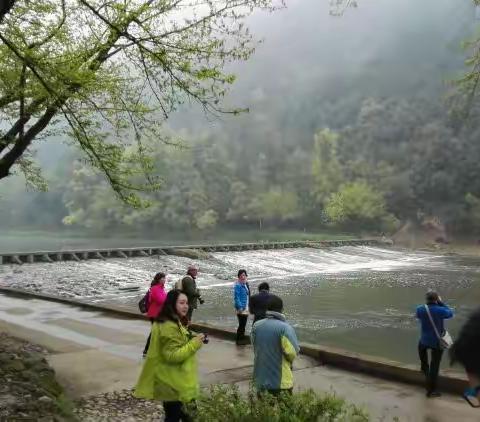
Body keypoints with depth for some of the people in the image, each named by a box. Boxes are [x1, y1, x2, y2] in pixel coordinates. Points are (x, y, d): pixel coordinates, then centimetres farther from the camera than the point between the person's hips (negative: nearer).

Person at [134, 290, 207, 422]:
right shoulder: (170, 327, -25)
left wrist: (192, 340, 5)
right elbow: (173, 355, -28)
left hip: (170, 379, 11)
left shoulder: (173, 322, 9)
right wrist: (195, 344, -24)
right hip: (172, 382, -11)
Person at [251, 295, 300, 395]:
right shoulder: (285, 327, -18)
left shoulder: (256, 326, -2)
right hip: (280, 380, -4)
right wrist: (288, 361, 5)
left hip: (261, 378, 5)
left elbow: (255, 348, 7)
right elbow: (293, 352, -16)